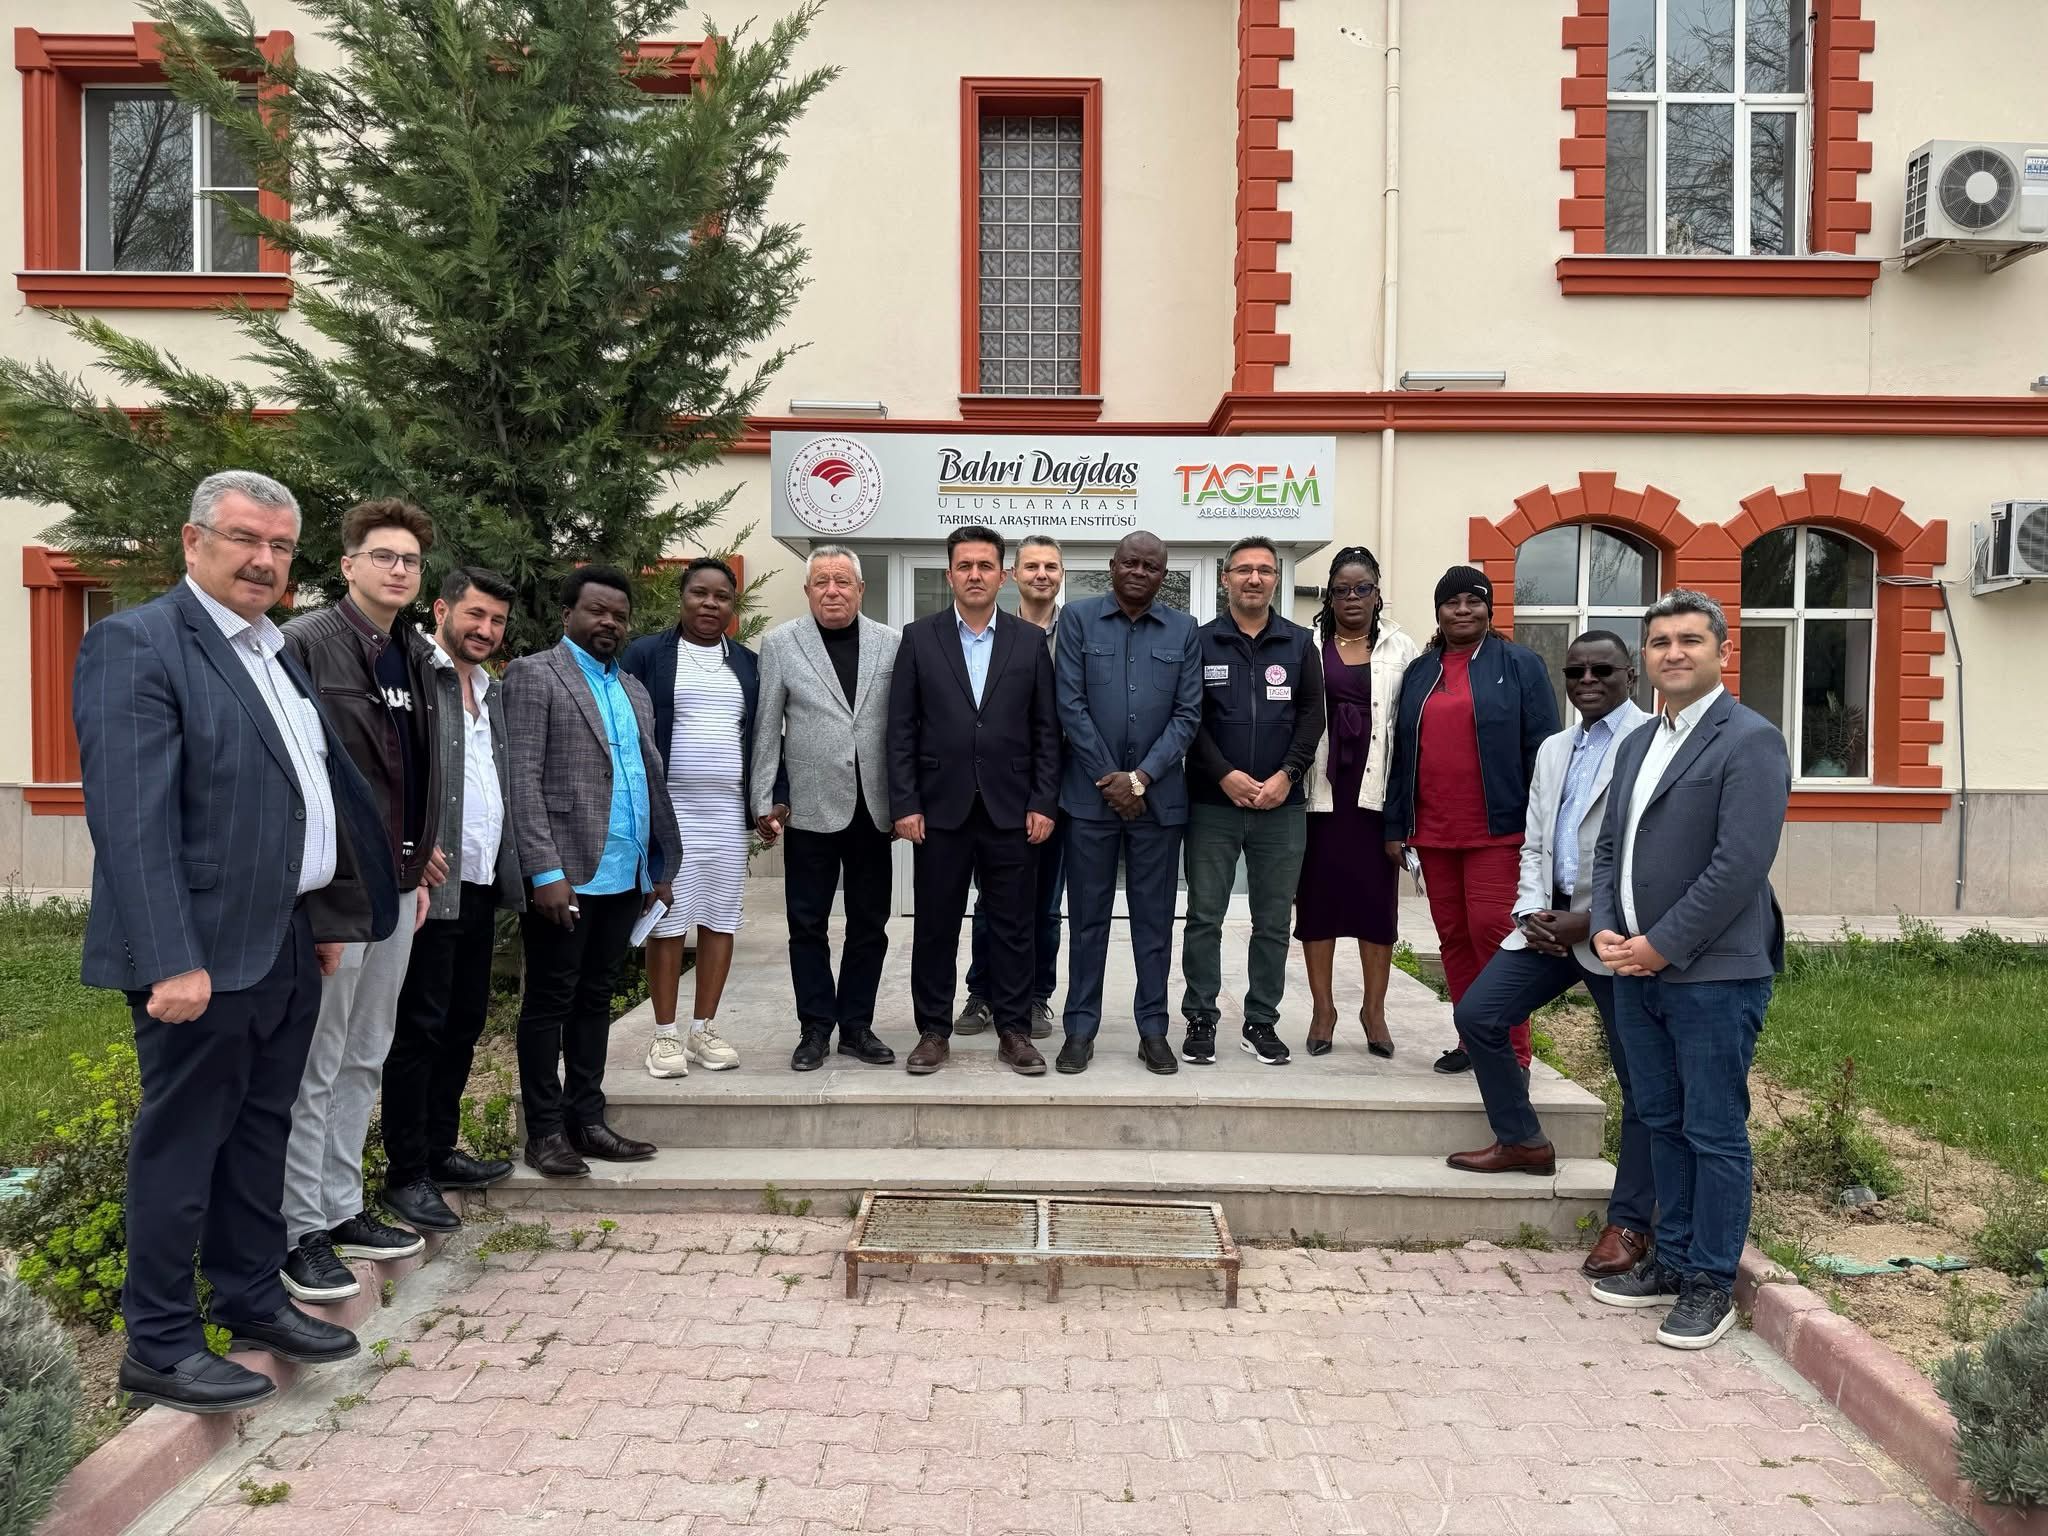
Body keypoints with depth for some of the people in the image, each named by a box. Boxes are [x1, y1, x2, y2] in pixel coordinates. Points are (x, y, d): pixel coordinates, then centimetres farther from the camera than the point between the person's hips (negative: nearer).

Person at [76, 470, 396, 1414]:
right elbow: (132, 820, -19)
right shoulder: (137, 644, -12)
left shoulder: (277, 652, 15)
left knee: (261, 1133, 18)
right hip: (206, 953, -8)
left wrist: (324, 917, 16)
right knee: (182, 1143, 4)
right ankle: (160, 1346, 18)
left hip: (288, 946, 8)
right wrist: (171, 962, -23)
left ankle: (252, 1301, 32)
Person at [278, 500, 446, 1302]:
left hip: (397, 887, 8)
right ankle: (301, 1229, 13)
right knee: (313, 1067, 1)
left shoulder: (414, 655, 13)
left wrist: (422, 859, 14)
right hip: (330, 885, -8)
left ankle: (343, 1207, 28)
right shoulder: (305, 643, -10)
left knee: (365, 1060, 15)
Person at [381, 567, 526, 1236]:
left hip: (481, 887, 8)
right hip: (431, 887, -8)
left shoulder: (494, 692, 17)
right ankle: (406, 1174, 10)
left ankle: (439, 1149, 28)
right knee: (419, 1029, 0)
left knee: (464, 1025, 15)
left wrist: (509, 872, 11)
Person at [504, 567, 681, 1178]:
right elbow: (522, 780, -12)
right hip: (566, 875, -6)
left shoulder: (634, 689, 18)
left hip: (625, 876, 7)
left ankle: (586, 1121, 21)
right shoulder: (533, 675, -3)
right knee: (550, 1002, 3)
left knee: (595, 999, 13)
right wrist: (546, 872, -18)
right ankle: (545, 1132, 11)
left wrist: (661, 865, 14)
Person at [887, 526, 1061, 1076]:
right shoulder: (919, 637, 3)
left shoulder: (1029, 640, 5)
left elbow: (1046, 731, 4)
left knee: (1013, 926, 6)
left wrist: (1043, 803, -2)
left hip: (1012, 810, 1)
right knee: (935, 925, 7)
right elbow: (901, 729, 1)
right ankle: (934, 1031, 19)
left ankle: (1014, 1031, 18)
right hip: (941, 808, 0)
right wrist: (905, 804, -6)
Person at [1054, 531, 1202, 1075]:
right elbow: (1070, 704, -3)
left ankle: (1153, 1029, 16)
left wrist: (1140, 778, -9)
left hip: (1158, 796, 1)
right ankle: (1080, 1028, 15)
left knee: (1155, 918, 7)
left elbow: (1188, 714, 1)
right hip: (1090, 792, -1)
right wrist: (1110, 779, -8)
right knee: (1088, 916, 6)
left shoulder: (1183, 631, 6)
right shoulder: (1078, 618, 2)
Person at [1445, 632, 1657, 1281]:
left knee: (1640, 1080, 1)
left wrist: (1589, 922, -16)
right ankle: (1521, 1141, 23)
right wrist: (1532, 913, 0)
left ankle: (1629, 1223, 13)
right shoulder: (1553, 749, 18)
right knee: (1476, 1014, 3)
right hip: (1550, 923, 8)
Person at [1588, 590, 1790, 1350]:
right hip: (1638, 970, 7)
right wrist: (1606, 930, 0)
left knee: (1714, 1133, 3)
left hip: (1714, 974, -7)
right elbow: (1609, 846, 16)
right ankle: (1672, 1260, 29)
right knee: (1662, 1124, 16)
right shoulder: (1638, 742, 14)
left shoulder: (1749, 741, -10)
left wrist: (1661, 945, -16)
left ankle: (1711, 1283, 16)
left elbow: (1740, 864, -18)